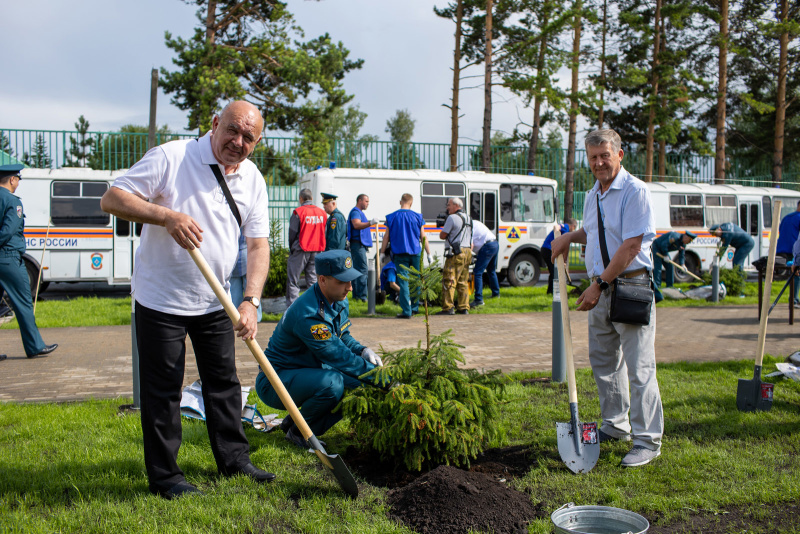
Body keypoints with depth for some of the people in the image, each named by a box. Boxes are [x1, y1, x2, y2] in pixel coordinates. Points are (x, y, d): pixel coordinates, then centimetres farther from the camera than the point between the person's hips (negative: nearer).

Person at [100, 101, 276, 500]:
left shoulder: (252, 179, 2)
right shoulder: (171, 158, -14)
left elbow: (258, 244, -1)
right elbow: (111, 199, -17)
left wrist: (251, 300, -13)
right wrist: (166, 215, -32)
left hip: (215, 301, 6)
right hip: (160, 298, -5)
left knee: (224, 381, 15)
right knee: (162, 389, 3)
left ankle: (233, 459, 30)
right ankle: (164, 476, 17)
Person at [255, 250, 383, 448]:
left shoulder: (339, 302, 0)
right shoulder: (308, 314, -30)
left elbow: (344, 337, 14)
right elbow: (339, 357, -29)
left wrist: (363, 351, -8)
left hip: (309, 371, 9)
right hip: (276, 382, -9)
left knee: (359, 381, -5)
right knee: (332, 383, -34)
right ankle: (298, 432, -6)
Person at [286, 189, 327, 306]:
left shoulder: (298, 212, -9)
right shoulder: (322, 212, 6)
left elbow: (292, 233, -6)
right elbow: (324, 233, 11)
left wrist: (291, 249, 7)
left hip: (301, 251, -5)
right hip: (317, 251, 5)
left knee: (293, 280, 2)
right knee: (313, 280, 11)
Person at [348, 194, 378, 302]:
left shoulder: (359, 212, 24)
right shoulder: (355, 211, -9)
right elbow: (356, 225, -28)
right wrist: (370, 223, -40)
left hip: (360, 245, 11)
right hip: (357, 244, -11)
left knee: (357, 270, 11)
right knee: (362, 270, -14)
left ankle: (356, 295, 15)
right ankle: (362, 296, -16)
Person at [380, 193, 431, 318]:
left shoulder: (392, 217, -2)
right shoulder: (418, 217, -1)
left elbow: (386, 237, 1)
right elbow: (423, 238, 2)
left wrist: (382, 253, 10)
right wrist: (429, 254, 10)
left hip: (399, 254, -1)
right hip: (415, 253, 1)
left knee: (403, 282, -1)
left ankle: (406, 311, -5)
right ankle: (414, 307, 23)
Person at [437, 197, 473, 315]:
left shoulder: (452, 218, -9)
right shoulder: (468, 218, 18)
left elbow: (442, 235, -7)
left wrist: (443, 231, 13)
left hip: (456, 253, -8)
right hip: (467, 252, 8)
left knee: (449, 281, -6)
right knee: (463, 282, 10)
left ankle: (448, 308, -9)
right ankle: (464, 308, 10)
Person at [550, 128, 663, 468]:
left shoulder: (635, 191, -11)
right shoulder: (592, 196, 14)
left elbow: (631, 245, -18)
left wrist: (599, 284, -19)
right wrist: (569, 237, 13)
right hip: (601, 289, 8)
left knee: (639, 367, -6)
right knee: (603, 361, 15)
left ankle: (647, 440, 2)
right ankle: (616, 426, 30)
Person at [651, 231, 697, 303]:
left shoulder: (683, 244, 0)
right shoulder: (675, 236, -29)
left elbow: (681, 255, 4)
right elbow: (664, 244, -33)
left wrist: (682, 264, -13)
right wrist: (665, 256, -24)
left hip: (664, 250, 9)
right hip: (656, 247, -9)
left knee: (670, 266, 5)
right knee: (657, 267, -16)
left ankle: (669, 286, 11)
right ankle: (657, 286, -19)